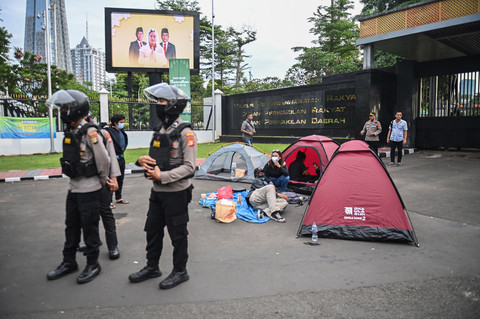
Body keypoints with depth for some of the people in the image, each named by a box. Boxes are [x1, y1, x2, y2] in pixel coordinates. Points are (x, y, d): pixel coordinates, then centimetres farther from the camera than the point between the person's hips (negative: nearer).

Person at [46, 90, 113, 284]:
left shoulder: (90, 132, -18)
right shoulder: (70, 131, 9)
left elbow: (104, 160, -18)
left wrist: (103, 181, -4)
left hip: (89, 189, -8)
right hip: (74, 187, 9)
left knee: (89, 228, 3)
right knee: (71, 226, 17)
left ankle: (93, 265, 18)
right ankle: (69, 262, 32)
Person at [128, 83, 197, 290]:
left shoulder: (185, 133, -15)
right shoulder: (160, 130, 11)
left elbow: (189, 167, -20)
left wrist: (162, 176, -24)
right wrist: (142, 160, -3)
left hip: (176, 192, -8)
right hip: (157, 191, 8)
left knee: (177, 234, 7)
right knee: (152, 230, 18)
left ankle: (180, 271, 25)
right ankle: (152, 267, 37)